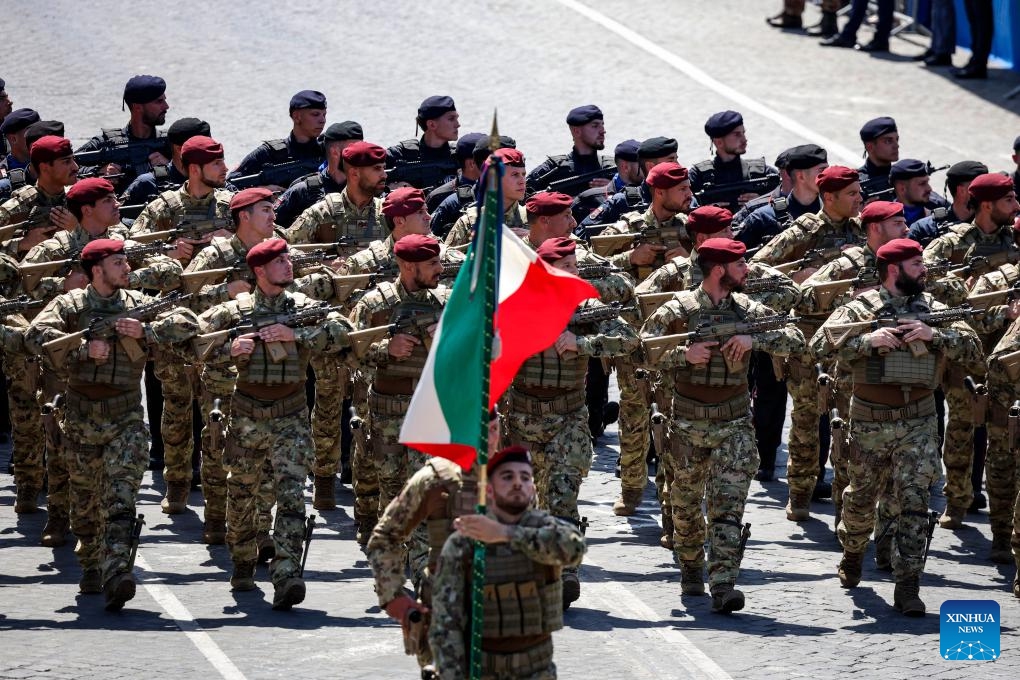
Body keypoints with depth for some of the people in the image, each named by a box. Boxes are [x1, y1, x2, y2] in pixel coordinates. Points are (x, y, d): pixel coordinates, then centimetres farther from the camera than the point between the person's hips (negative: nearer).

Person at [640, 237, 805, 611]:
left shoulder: (747, 310, 1)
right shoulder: (678, 309, -6)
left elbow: (795, 339, -1)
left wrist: (754, 339, -16)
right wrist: (683, 354, -21)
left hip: (734, 424, 1)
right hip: (687, 422, -1)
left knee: (729, 505, -11)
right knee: (686, 502, 12)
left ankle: (723, 584, -18)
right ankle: (691, 568, 34)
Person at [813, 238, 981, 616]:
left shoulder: (933, 309, 6)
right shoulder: (862, 307, -2)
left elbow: (973, 348, -1)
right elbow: (820, 344, -11)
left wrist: (933, 335, -16)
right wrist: (869, 339, -21)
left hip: (917, 423, 1)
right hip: (869, 420, -1)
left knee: (914, 502, -9)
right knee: (861, 498, 15)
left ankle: (907, 586, -9)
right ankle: (853, 554, 43)